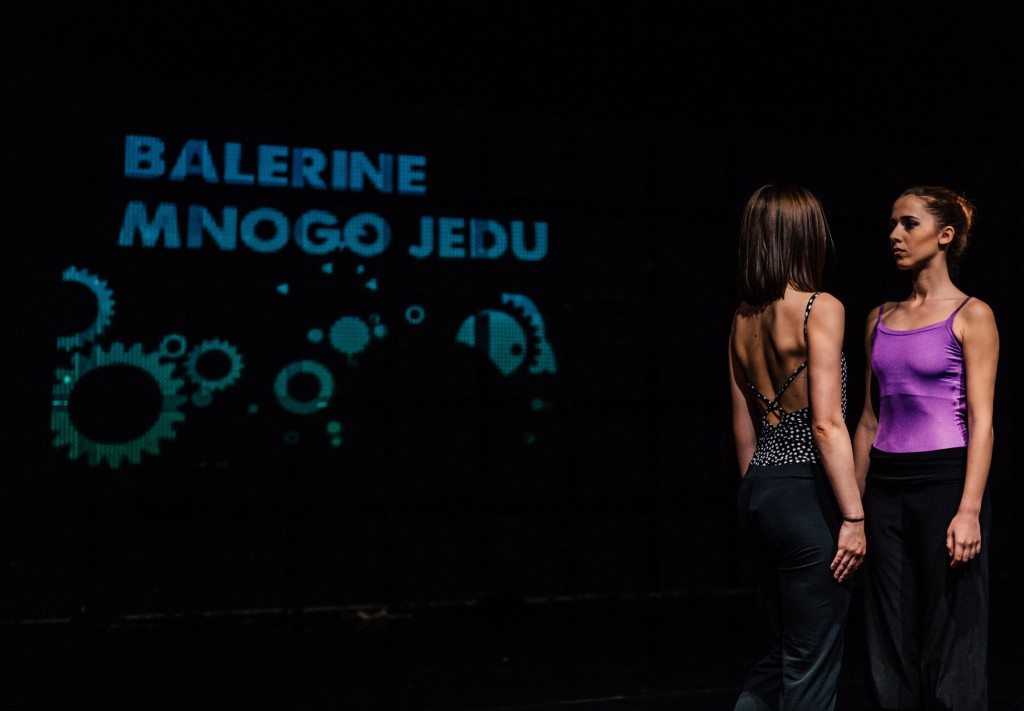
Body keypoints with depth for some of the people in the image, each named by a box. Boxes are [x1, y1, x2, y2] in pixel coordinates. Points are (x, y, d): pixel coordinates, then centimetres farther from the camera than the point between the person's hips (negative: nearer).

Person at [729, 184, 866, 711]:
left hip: (757, 491, 7)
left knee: (783, 652, 20)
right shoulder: (820, 309, -11)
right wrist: (854, 517, -14)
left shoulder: (742, 317, 10)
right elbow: (826, 425, -17)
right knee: (812, 666, 4)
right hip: (806, 492, -7)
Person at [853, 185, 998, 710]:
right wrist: (853, 504, 11)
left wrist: (969, 510, -17)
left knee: (949, 638, -1)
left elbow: (981, 421, -9)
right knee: (889, 641, 9)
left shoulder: (971, 315, -3)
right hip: (885, 485, 6)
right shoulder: (880, 318, 13)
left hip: (944, 479, -5)